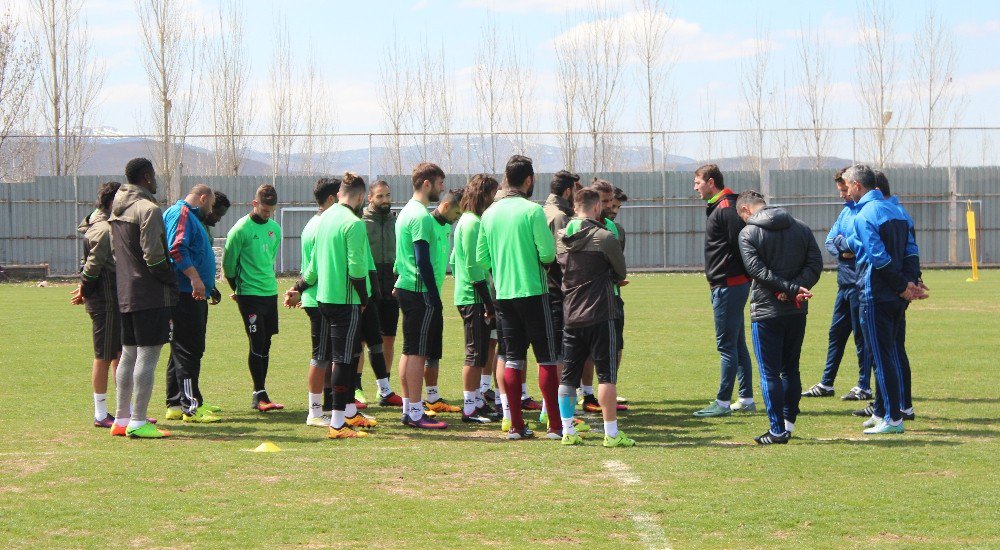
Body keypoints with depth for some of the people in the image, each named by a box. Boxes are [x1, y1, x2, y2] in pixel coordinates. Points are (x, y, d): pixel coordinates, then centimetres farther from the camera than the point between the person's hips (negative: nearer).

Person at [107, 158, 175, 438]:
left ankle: (122, 419, 18)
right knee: (148, 356, -6)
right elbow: (153, 256, -18)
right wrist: (172, 281, -6)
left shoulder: (117, 210, 15)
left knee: (128, 355, 14)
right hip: (150, 296, -9)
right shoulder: (148, 209, -13)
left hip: (125, 294, 9)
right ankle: (138, 422, -8)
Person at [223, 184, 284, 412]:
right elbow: (228, 263, -4)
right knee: (257, 344, -9)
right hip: (250, 295, -6)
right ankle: (260, 395, -6)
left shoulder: (274, 228, 9)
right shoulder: (241, 229, -11)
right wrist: (238, 288, 6)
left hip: (270, 292, 6)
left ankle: (260, 395, 12)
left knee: (265, 344, 7)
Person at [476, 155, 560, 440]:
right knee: (547, 357, 0)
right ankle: (555, 425, -1)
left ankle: (516, 425, 7)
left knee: (513, 358, 9)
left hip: (503, 294, 5)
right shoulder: (532, 211, -11)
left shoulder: (490, 213, 6)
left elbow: (481, 258, 8)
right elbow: (548, 253, -15)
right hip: (533, 291, -5)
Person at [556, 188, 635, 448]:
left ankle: (568, 431, 11)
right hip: (601, 315, -5)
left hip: (570, 316, 5)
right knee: (607, 375, 0)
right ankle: (611, 433, -1)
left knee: (568, 376, 10)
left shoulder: (560, 238, 4)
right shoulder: (605, 238, -9)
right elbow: (621, 272, 3)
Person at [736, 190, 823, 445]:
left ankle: (778, 430, -1)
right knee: (791, 369, 16)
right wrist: (795, 291, -11)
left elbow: (757, 269, -17)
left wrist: (790, 289, -19)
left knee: (769, 373, 1)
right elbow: (815, 264, 0)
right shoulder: (801, 228, 8)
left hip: (766, 312, -5)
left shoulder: (748, 233, -6)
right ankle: (788, 422, 19)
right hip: (797, 310, 5)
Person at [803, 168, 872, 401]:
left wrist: (840, 241, -4)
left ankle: (864, 387, 6)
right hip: (845, 282, 9)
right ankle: (826, 384, 22)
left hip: (860, 283, -9)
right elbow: (830, 242, 12)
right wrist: (843, 250, -8)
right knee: (836, 333, 14)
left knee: (861, 335, -2)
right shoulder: (846, 211, 16)